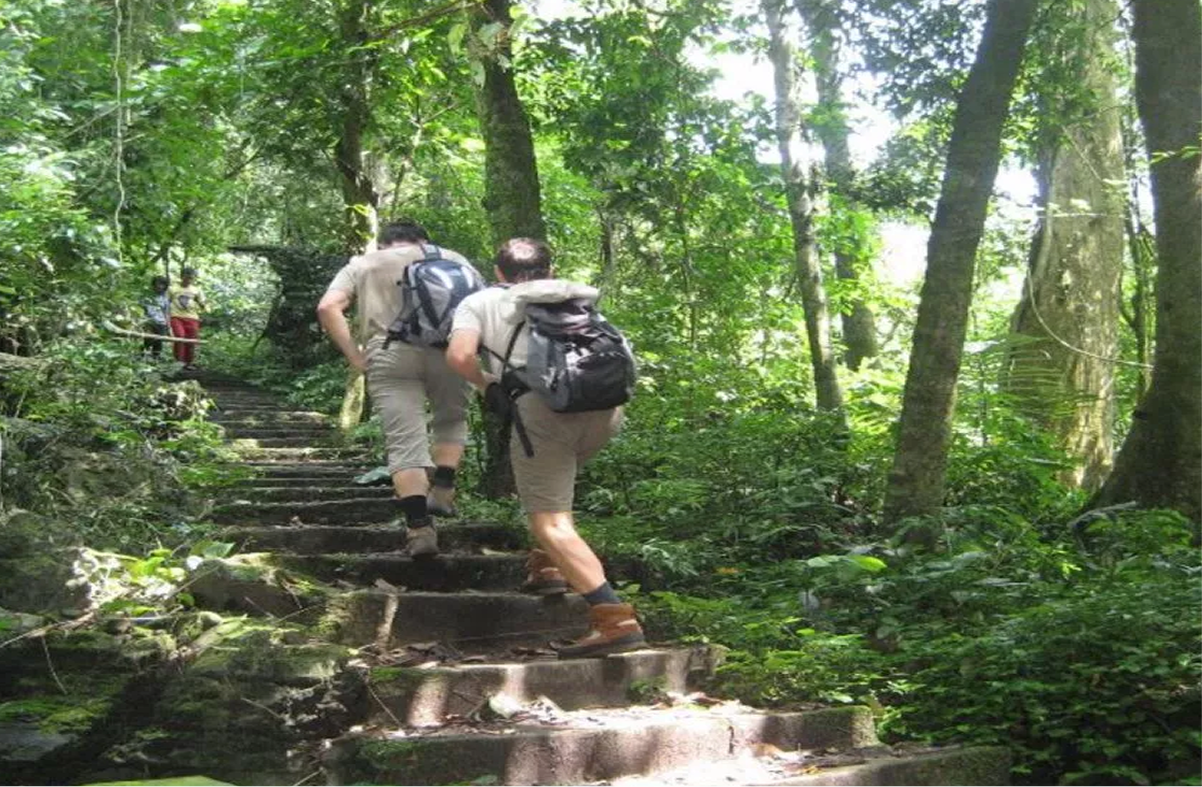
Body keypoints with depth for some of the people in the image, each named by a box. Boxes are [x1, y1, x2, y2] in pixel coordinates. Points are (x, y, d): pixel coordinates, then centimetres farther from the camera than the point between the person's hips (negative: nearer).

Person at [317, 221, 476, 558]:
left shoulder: (361, 265, 24)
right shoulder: (452, 259, 24)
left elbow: (328, 308, 8)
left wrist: (354, 356, 8)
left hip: (390, 355, 0)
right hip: (446, 350, 1)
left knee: (405, 443, 0)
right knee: (451, 419, 25)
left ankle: (419, 527, -9)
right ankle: (442, 491, 12)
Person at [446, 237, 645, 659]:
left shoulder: (480, 301, 19)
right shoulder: (575, 295, 31)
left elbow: (459, 355, 4)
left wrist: (486, 385, 21)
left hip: (543, 406, -5)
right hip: (606, 405, 5)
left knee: (550, 521, -4)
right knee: (552, 481, 33)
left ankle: (614, 617, -18)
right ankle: (551, 567, 26)